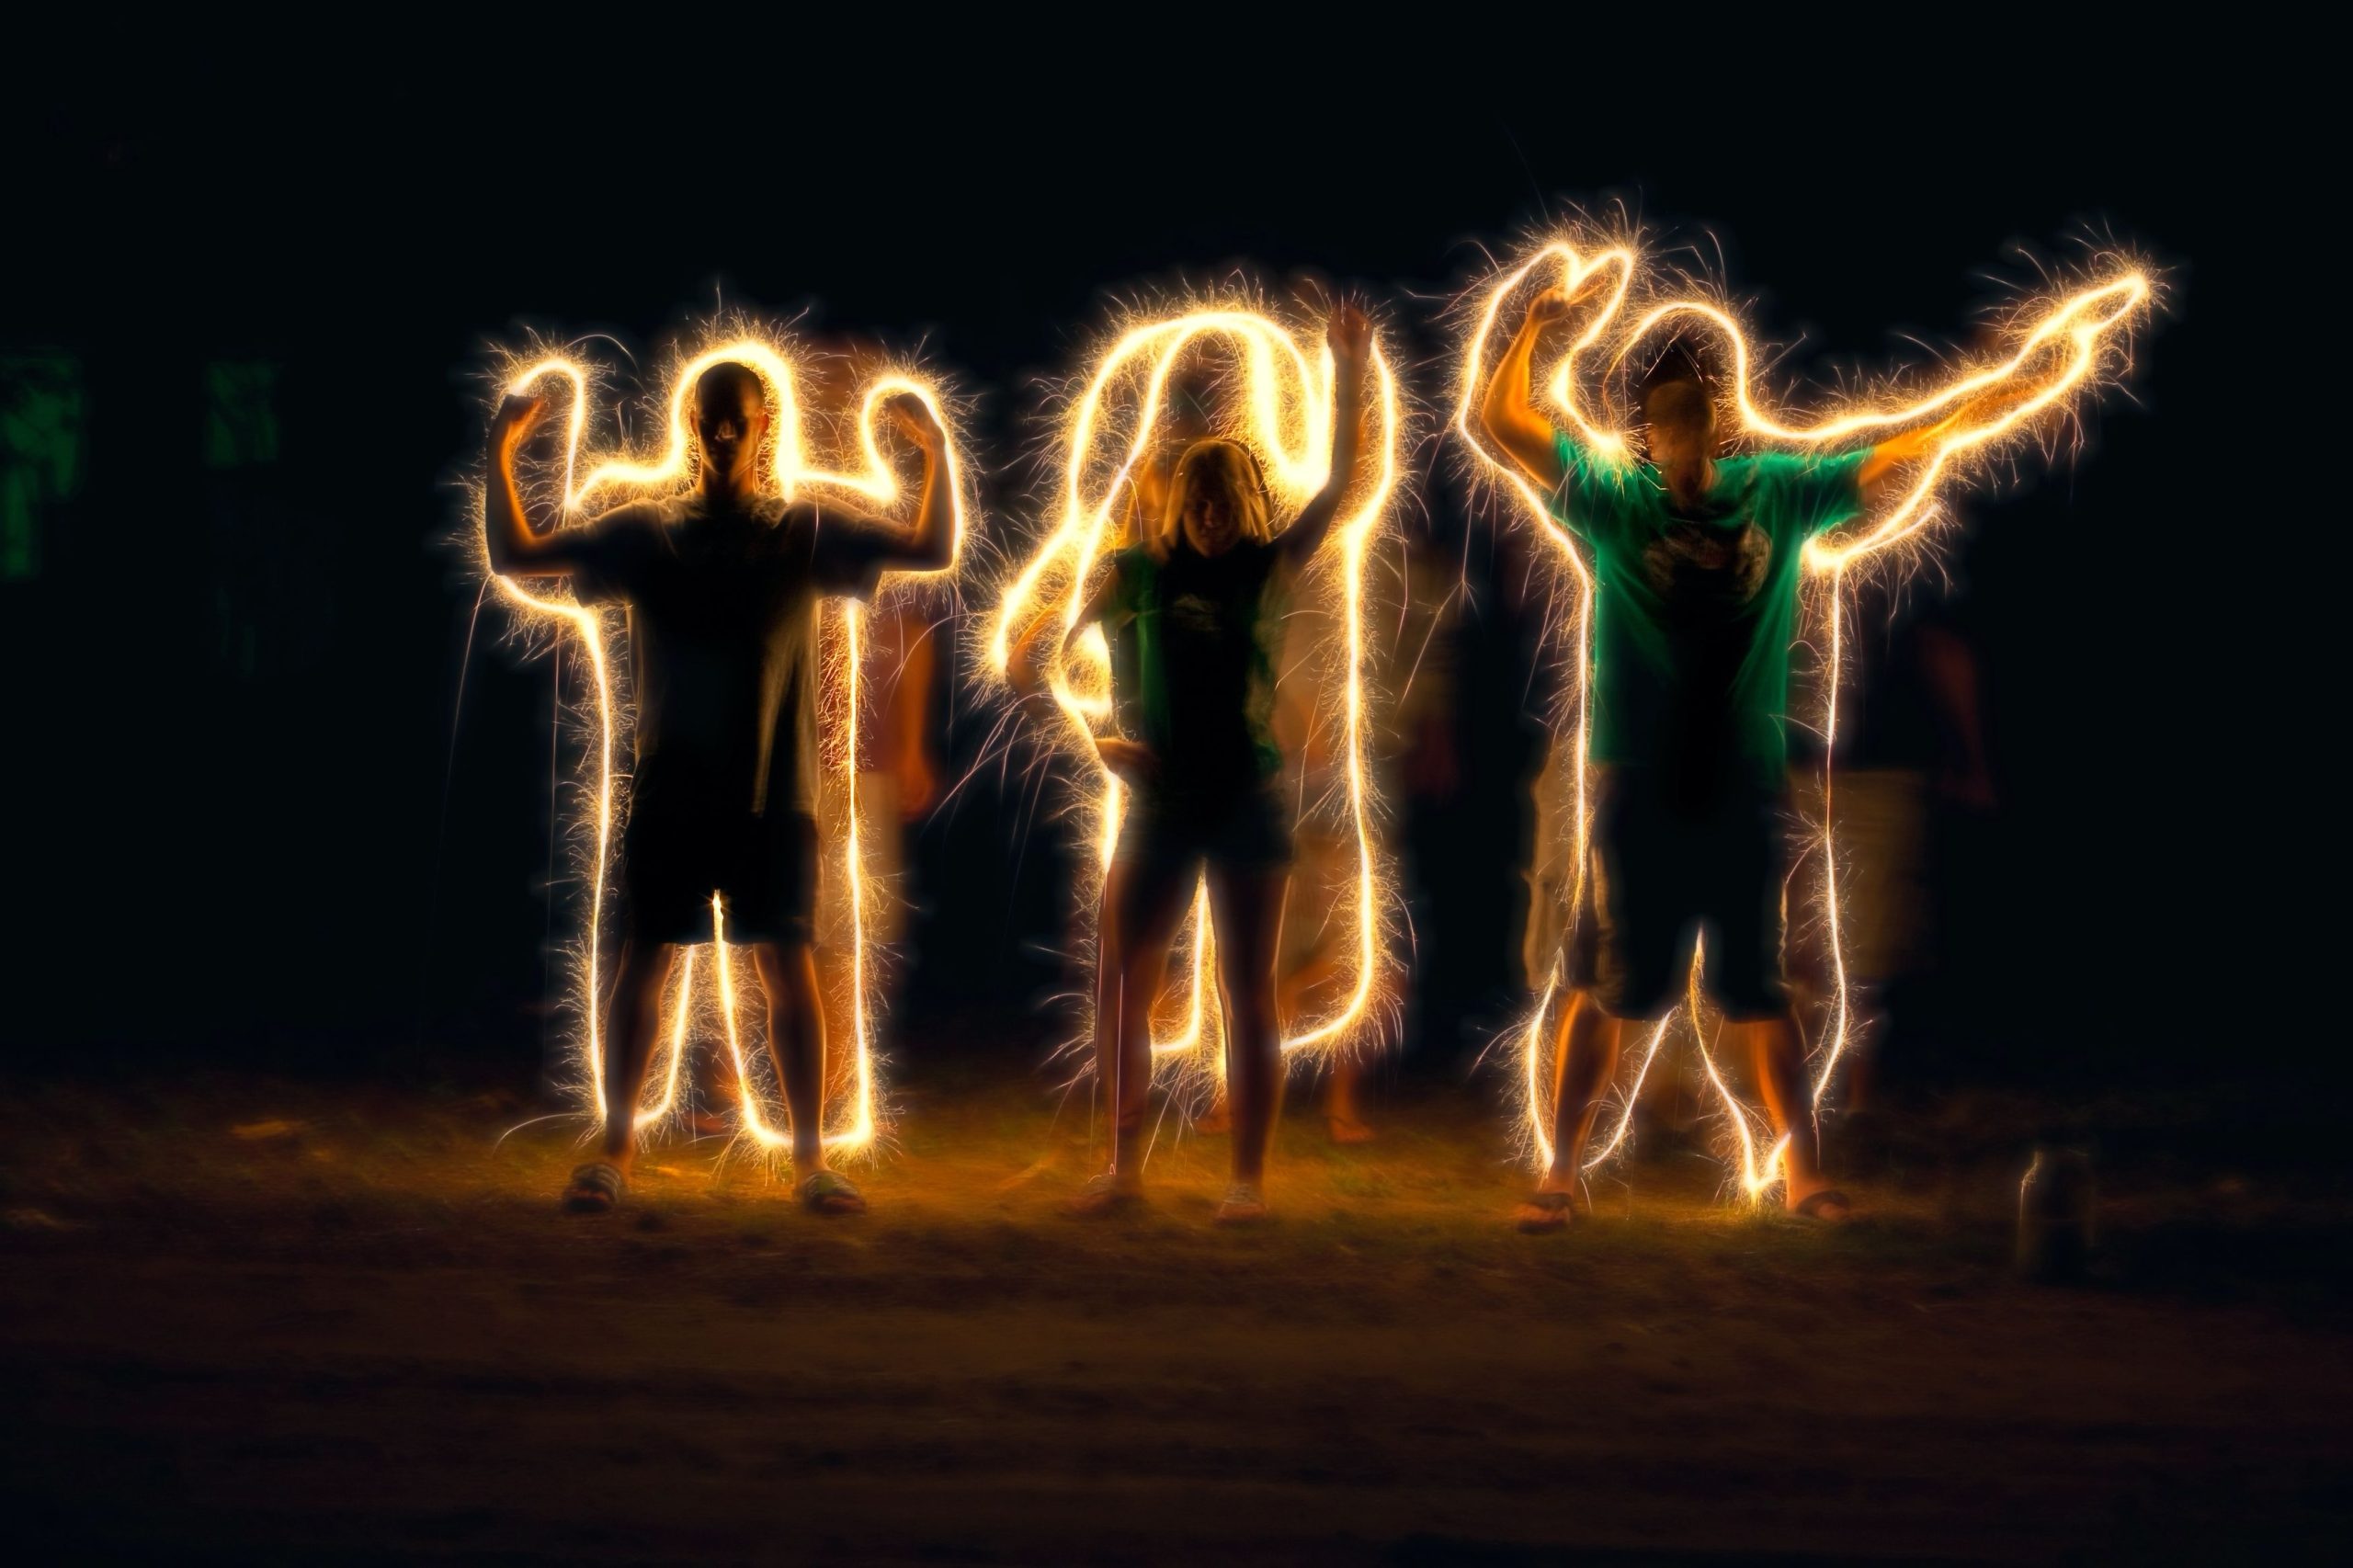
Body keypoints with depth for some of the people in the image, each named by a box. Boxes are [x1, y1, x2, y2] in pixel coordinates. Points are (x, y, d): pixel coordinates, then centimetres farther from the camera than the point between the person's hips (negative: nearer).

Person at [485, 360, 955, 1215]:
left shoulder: (805, 530, 4)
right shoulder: (646, 531, 6)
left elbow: (932, 550, -3)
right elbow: (515, 556, 7)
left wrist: (936, 454, -14)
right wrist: (501, 456, -3)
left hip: (774, 796, -1)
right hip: (669, 793, 1)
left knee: (788, 968, -2)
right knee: (642, 962, 1)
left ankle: (811, 1159, 4)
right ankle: (613, 1154, 9)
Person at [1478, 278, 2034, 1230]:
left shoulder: (1776, 492, 4)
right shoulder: (1611, 501, -3)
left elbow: (1886, 464, 2)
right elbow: (1501, 422, -11)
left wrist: (1967, 417, -12)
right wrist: (1535, 327, -25)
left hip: (1744, 783, 2)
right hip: (1639, 784, -2)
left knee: (1760, 988, 11)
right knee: (1605, 984, 3)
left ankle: (1804, 1172, 18)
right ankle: (1559, 1175, 9)